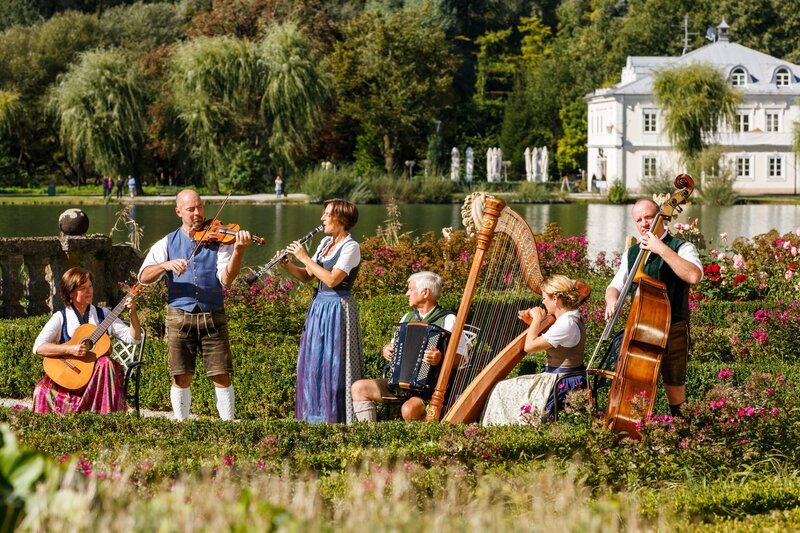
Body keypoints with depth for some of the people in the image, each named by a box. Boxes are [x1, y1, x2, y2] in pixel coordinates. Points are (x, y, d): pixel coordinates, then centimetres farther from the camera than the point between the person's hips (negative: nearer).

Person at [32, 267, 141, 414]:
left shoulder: (102, 314, 11)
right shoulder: (60, 318, 5)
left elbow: (134, 338, 6)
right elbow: (38, 347, -9)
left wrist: (133, 313, -11)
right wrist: (70, 350, -20)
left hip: (99, 374, 2)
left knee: (106, 363, -34)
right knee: (43, 388, -32)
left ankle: (107, 415, -32)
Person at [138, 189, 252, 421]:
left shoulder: (217, 240, 4)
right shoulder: (168, 244, 9)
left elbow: (226, 279, -9)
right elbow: (144, 276, -1)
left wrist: (238, 251, -25)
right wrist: (165, 265, -20)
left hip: (213, 317, -1)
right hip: (179, 316, 1)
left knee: (222, 376, -4)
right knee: (181, 378, 2)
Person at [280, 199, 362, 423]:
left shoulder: (351, 247, -11)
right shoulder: (325, 242, 14)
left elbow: (332, 279, -22)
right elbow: (307, 276, 15)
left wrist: (304, 257, -17)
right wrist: (287, 266, -4)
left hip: (337, 309, -8)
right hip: (319, 306, 8)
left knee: (332, 363, -6)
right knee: (312, 362, 9)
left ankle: (334, 417, -1)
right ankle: (315, 415, 17)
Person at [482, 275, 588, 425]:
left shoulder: (567, 324, -24)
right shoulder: (571, 317, 8)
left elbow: (530, 346, -20)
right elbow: (543, 342, 21)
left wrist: (537, 319, -7)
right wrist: (533, 323, 9)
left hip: (563, 385, -10)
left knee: (503, 390, -3)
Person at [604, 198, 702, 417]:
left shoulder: (682, 248, -4)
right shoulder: (632, 253, 14)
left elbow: (694, 275, -24)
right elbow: (615, 286, 16)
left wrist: (662, 249, -25)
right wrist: (612, 300, -9)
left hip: (673, 330, -5)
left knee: (674, 388, 0)